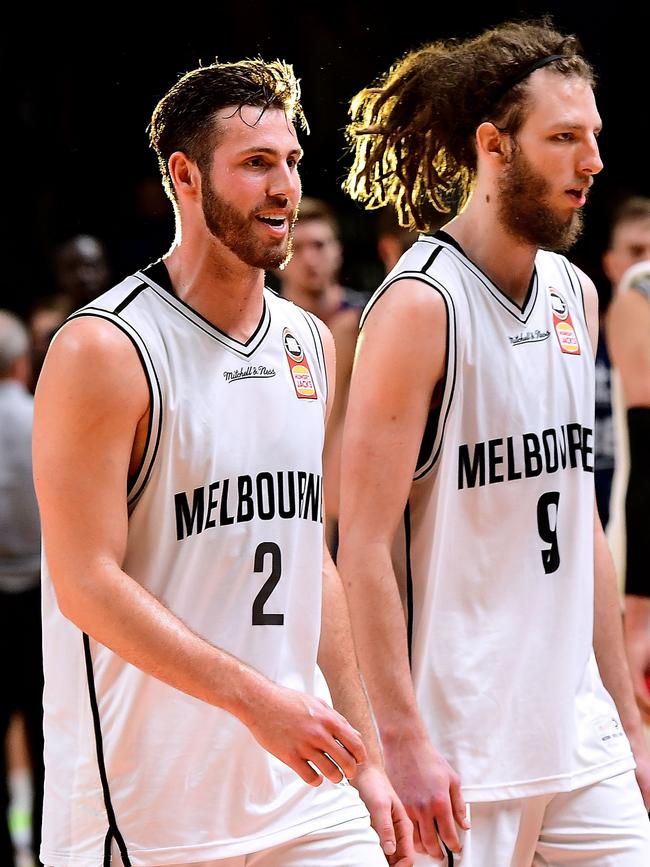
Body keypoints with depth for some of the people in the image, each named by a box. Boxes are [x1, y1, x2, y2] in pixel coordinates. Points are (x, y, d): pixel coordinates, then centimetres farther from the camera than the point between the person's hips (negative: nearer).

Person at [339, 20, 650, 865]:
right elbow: (365, 543, -14)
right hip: (463, 753, -7)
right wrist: (402, 741, -19)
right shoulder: (420, 305, -10)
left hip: (579, 738, 7)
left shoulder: (575, 295, 12)